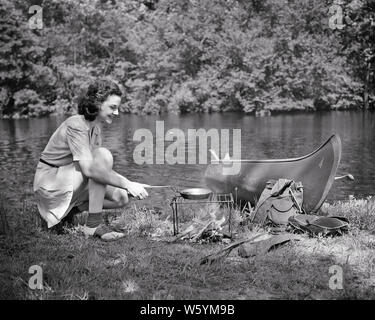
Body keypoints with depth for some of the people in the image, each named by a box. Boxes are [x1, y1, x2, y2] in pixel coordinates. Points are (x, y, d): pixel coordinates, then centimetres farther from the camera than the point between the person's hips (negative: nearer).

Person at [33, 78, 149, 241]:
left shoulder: (96, 127, 5)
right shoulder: (75, 126, -23)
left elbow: (102, 167, 3)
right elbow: (89, 169, -35)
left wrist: (128, 184, -12)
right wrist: (127, 184, -36)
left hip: (70, 181, 9)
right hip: (50, 181, -9)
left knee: (121, 198, -4)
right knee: (103, 154, -28)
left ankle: (68, 209, 8)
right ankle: (94, 224, -25)